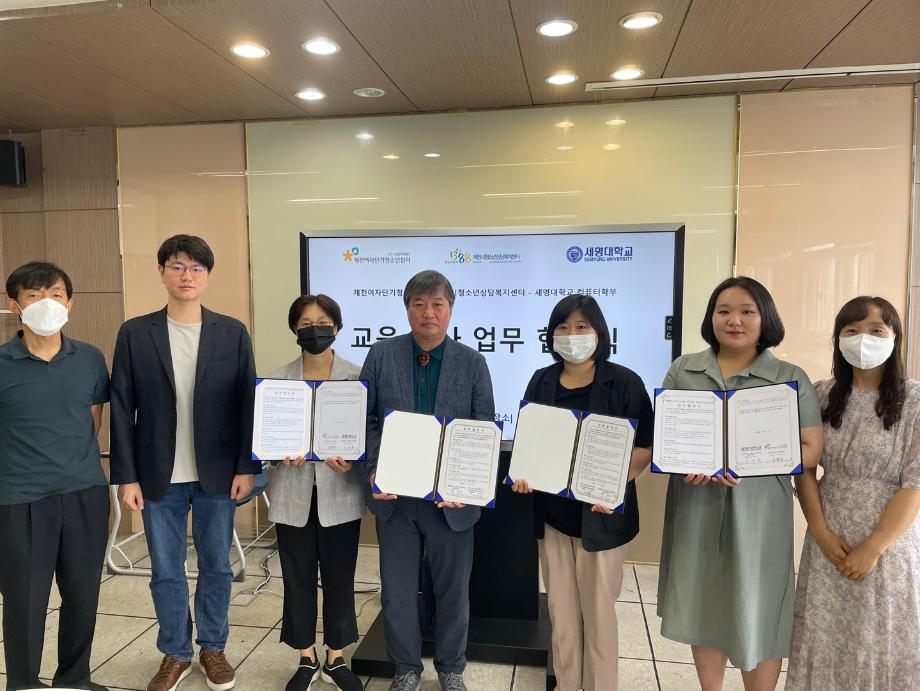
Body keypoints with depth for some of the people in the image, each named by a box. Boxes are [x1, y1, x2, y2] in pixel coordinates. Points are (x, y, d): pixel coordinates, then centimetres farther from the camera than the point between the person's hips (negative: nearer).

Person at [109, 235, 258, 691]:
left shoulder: (232, 333, -1)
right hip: (159, 477, 0)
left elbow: (247, 403, -1)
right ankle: (176, 654, 33)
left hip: (218, 473, 0)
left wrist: (246, 467, -5)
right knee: (166, 572, 13)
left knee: (216, 567, 13)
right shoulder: (135, 333, 0)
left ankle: (213, 647, 33)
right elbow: (122, 410, -1)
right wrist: (126, 476, -4)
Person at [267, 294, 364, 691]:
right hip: (293, 495, 1)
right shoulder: (277, 379, 3)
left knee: (339, 578, 9)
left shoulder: (357, 377, -2)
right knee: (298, 578, 11)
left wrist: (351, 458, -21)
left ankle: (335, 659, 29)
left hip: (339, 494, -1)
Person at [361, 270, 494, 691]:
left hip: (451, 498, 0)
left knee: (453, 591, 15)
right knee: (397, 592, 14)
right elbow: (367, 420, 0)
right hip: (395, 496, 1)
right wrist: (374, 472, -13)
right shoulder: (381, 356, 0)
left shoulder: (472, 363, -1)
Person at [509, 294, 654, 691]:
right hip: (552, 511, 4)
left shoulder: (624, 383, -8)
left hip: (600, 514, -4)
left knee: (597, 608, 10)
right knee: (560, 608, 15)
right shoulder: (542, 381, 5)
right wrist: (523, 474, -7)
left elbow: (645, 446, -7)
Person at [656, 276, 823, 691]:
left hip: (757, 514, -2)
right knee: (702, 607, 13)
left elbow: (811, 450, -1)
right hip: (695, 510, 2)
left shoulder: (791, 379, 1)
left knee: (756, 615, 5)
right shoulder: (682, 370, 7)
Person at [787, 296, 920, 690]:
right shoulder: (821, 396, 1)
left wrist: (873, 548, -13)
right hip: (830, 541, 2)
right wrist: (821, 532, -7)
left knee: (881, 643, 10)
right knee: (825, 638, 11)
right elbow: (804, 468, 2)